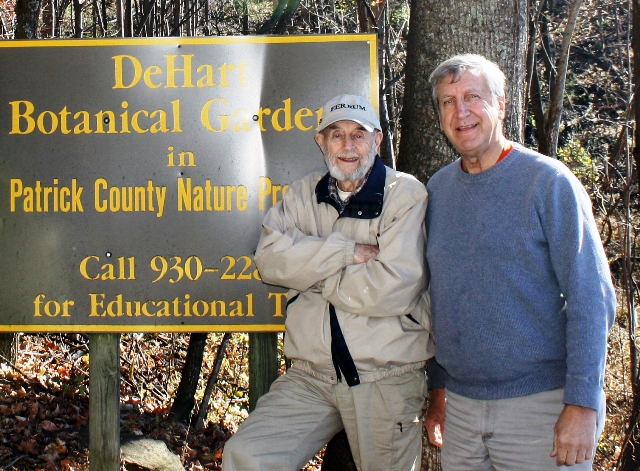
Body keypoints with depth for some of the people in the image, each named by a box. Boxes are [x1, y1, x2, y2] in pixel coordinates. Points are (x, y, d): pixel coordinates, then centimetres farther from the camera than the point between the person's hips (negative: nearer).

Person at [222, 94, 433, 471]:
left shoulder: (406, 193, -5)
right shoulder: (304, 194, 11)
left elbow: (393, 288, -17)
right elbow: (270, 257, -7)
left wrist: (313, 269, -6)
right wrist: (349, 252, -15)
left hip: (386, 381, -3)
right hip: (311, 377, 3)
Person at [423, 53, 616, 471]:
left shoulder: (548, 181, -7)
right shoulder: (438, 189, 7)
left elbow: (591, 296, -11)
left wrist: (583, 405, -16)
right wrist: (437, 387, 11)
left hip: (540, 405, -4)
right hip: (460, 407, 4)